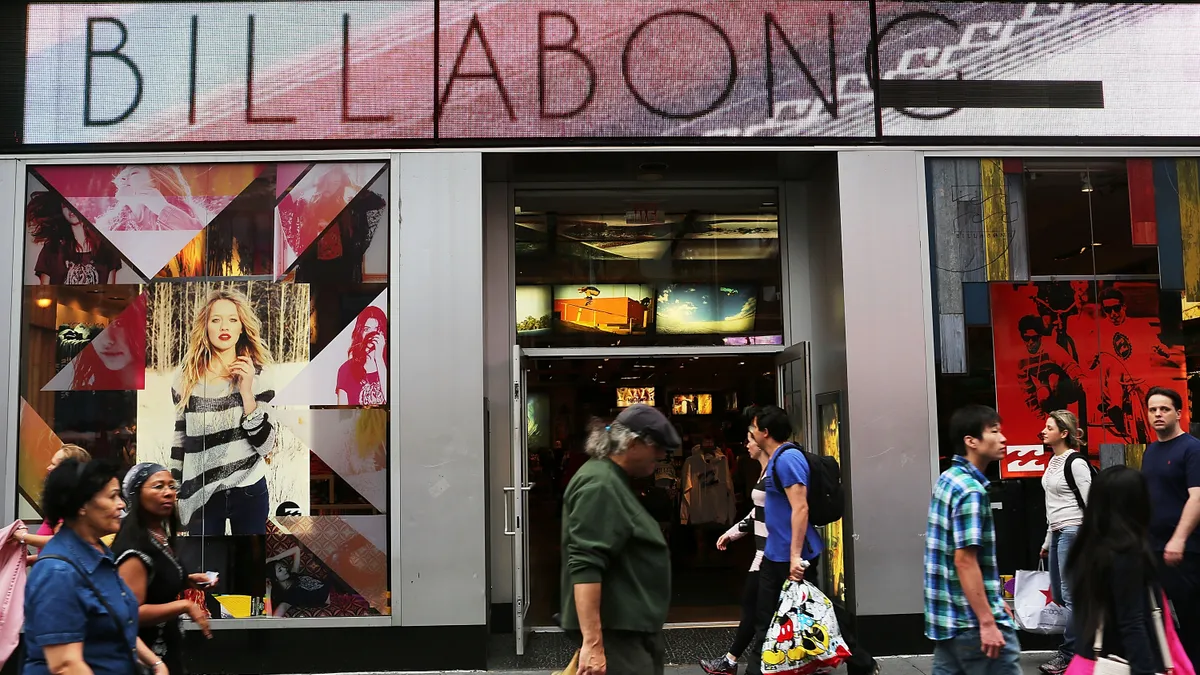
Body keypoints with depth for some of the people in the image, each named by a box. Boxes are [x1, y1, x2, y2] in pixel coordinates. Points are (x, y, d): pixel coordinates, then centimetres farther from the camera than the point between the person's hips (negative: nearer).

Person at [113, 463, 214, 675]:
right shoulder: (134, 548, -24)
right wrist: (184, 606, -25)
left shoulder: (161, 536, 4)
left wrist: (187, 581, 6)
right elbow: (132, 613, -28)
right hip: (146, 656, -9)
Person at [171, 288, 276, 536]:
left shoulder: (258, 375, -5)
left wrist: (246, 393, -20)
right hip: (201, 496, 1)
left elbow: (266, 445, -11)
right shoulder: (186, 376, -2)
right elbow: (180, 438, 8)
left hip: (249, 492, -1)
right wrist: (175, 494, 9)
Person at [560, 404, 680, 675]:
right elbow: (585, 566, -26)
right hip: (614, 631, -10)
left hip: (630, 626, 10)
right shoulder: (600, 485, -17)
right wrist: (593, 642, -29)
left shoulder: (614, 481, 16)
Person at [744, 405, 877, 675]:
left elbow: (800, 508, -25)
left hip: (792, 556, -10)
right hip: (775, 554, 10)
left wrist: (795, 555, -28)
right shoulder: (776, 459, 12)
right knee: (765, 617, 12)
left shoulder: (788, 458, -19)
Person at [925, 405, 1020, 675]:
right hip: (972, 621, -9)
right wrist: (987, 622, -21)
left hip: (947, 617, 9)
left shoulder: (946, 480, 11)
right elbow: (965, 561, -22)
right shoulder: (971, 491, -17)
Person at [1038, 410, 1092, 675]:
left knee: (1070, 596, -4)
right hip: (1057, 533, 10)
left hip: (1073, 532, -10)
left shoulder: (1075, 462, -12)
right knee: (1058, 595, 13)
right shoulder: (1054, 461, 14)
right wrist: (1047, 541, 21)